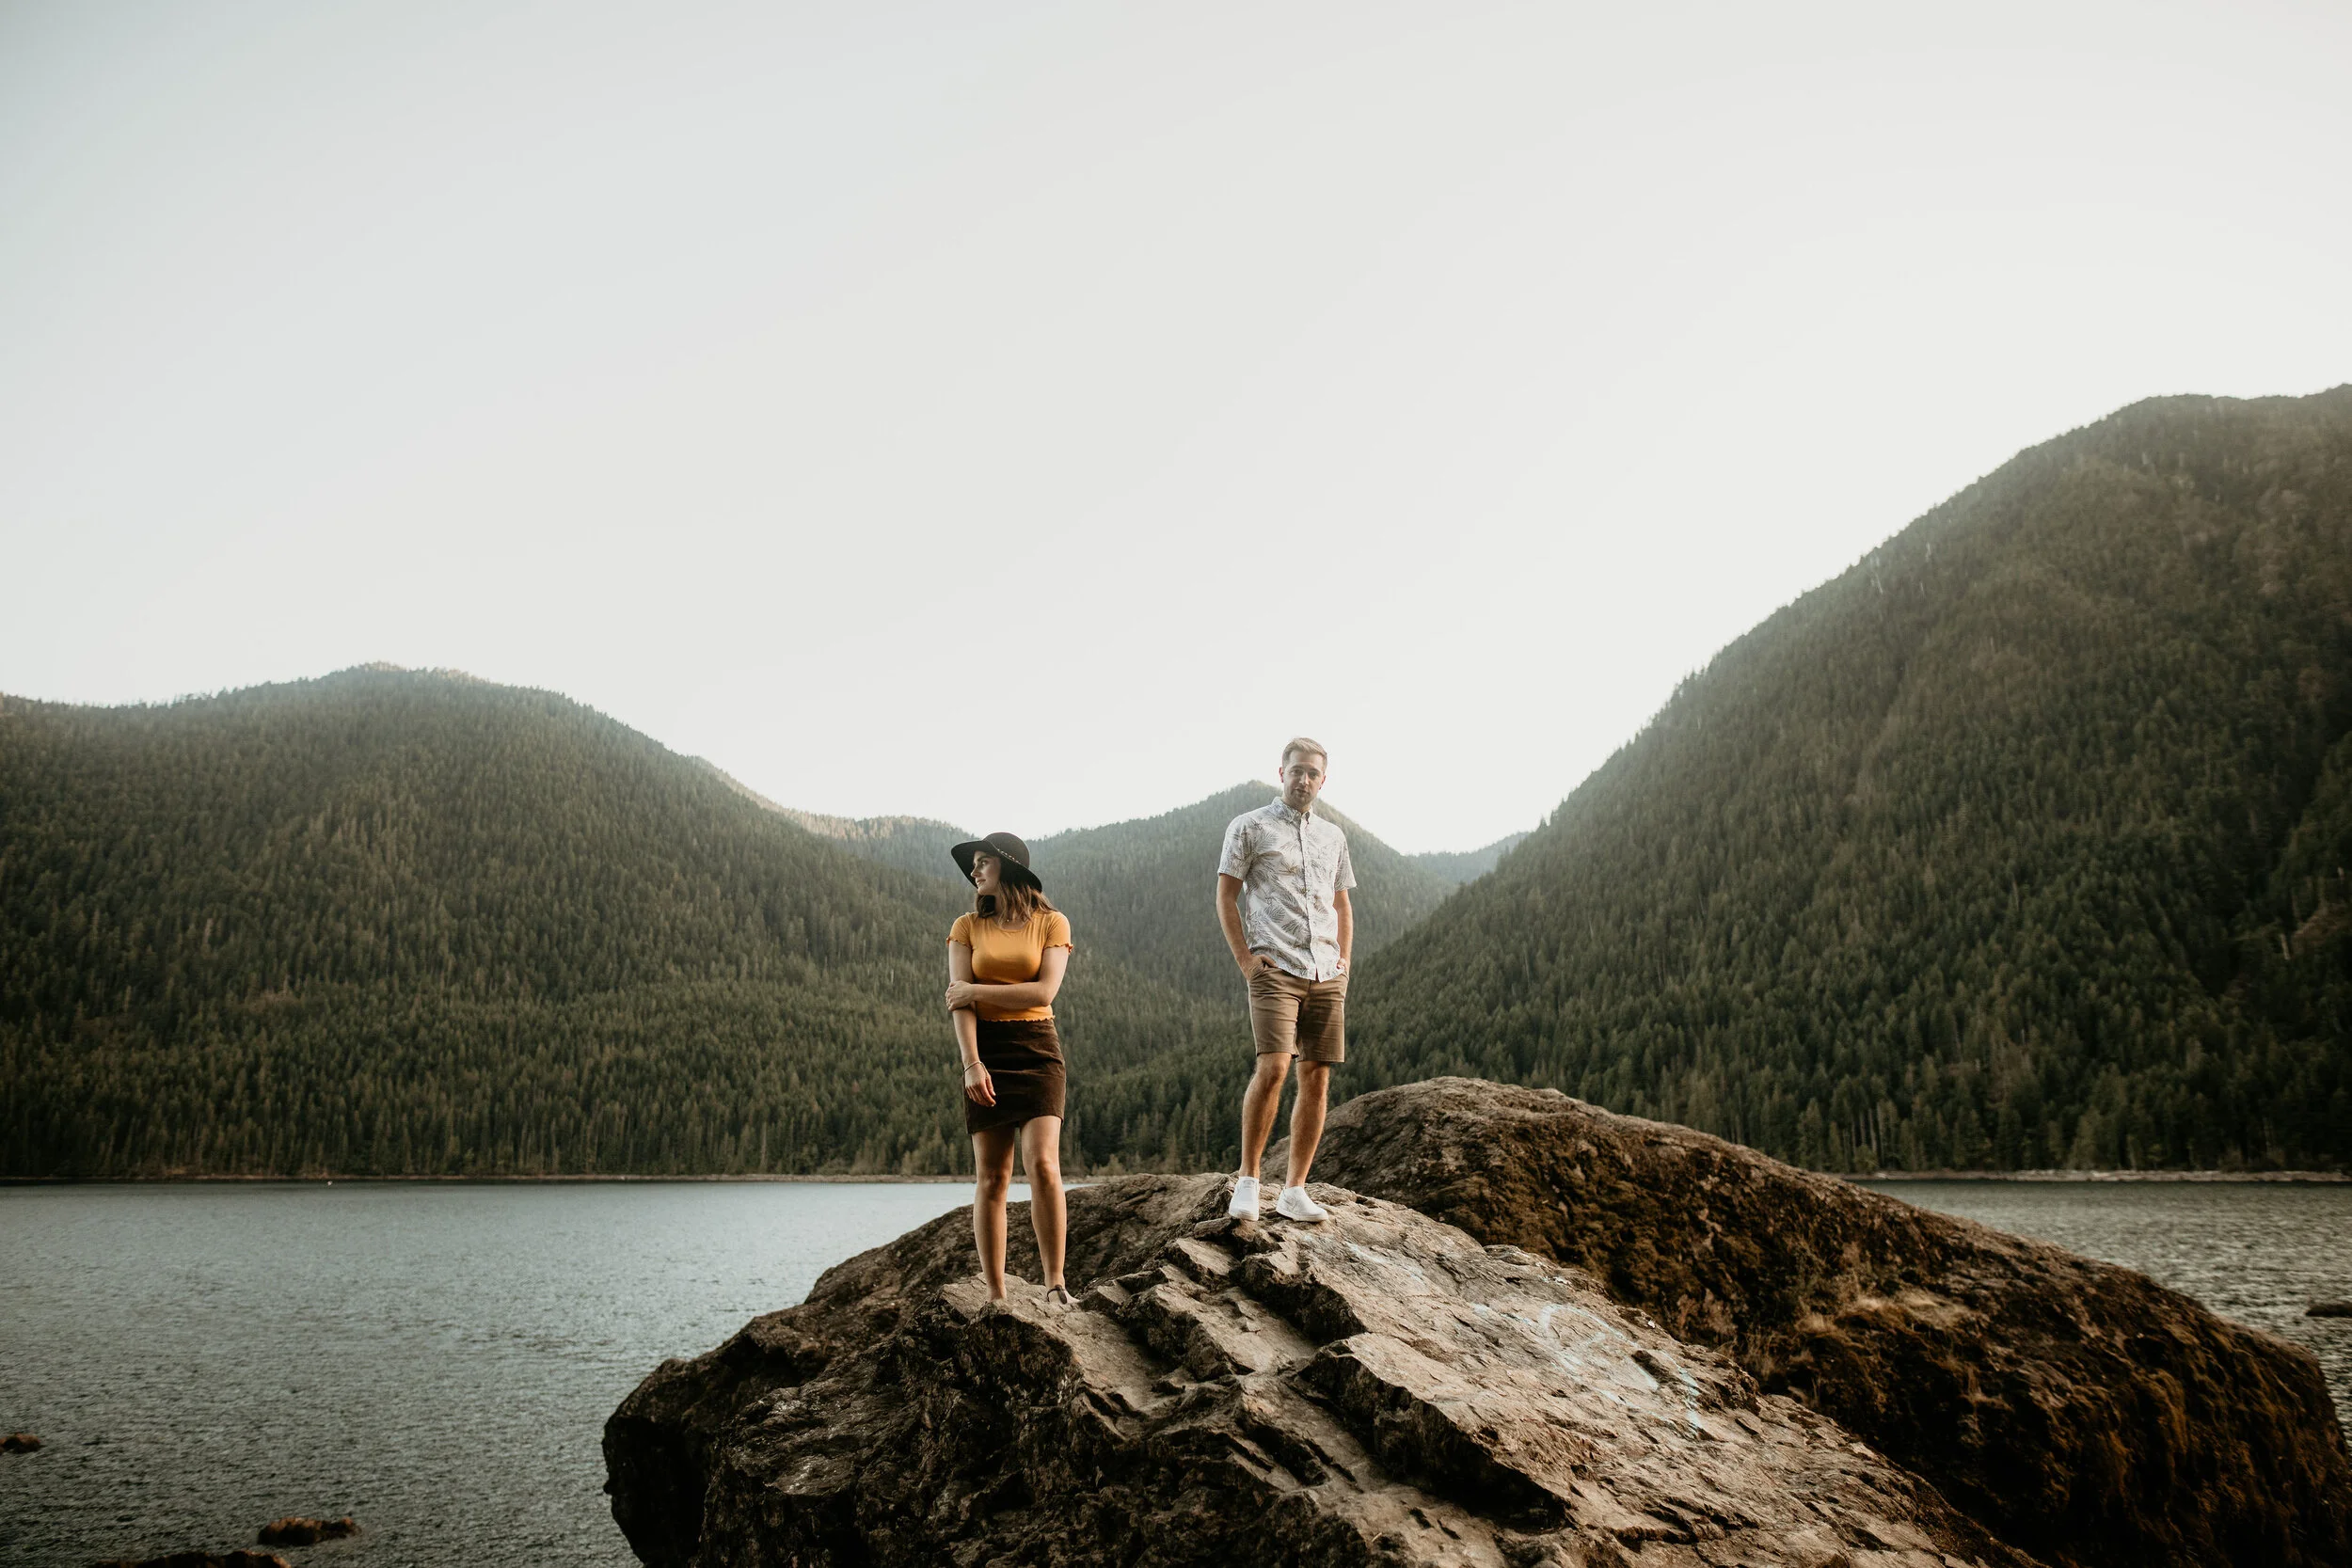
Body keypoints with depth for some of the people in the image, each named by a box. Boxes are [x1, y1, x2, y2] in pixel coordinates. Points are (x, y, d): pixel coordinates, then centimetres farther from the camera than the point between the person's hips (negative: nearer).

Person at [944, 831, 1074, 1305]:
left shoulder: (1052, 923, 5)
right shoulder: (967, 927, 9)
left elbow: (1044, 991, -7)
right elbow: (959, 1001, -1)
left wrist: (975, 990, -5)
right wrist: (971, 1063, -14)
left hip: (1037, 1051, -1)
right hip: (986, 1050, 1)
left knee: (1043, 1163, -16)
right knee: (992, 1176, -1)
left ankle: (1055, 1284, -11)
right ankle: (995, 1294, 3)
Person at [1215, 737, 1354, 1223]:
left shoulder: (1333, 836, 19)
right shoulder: (1249, 827, 3)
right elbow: (1226, 897, 2)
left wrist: (1344, 961, 13)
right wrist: (1245, 959, -6)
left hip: (1326, 976, 5)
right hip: (1275, 969, -5)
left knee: (1317, 1077, 1)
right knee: (1273, 1067, -19)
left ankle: (1294, 1192, 7)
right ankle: (1247, 1180, -6)